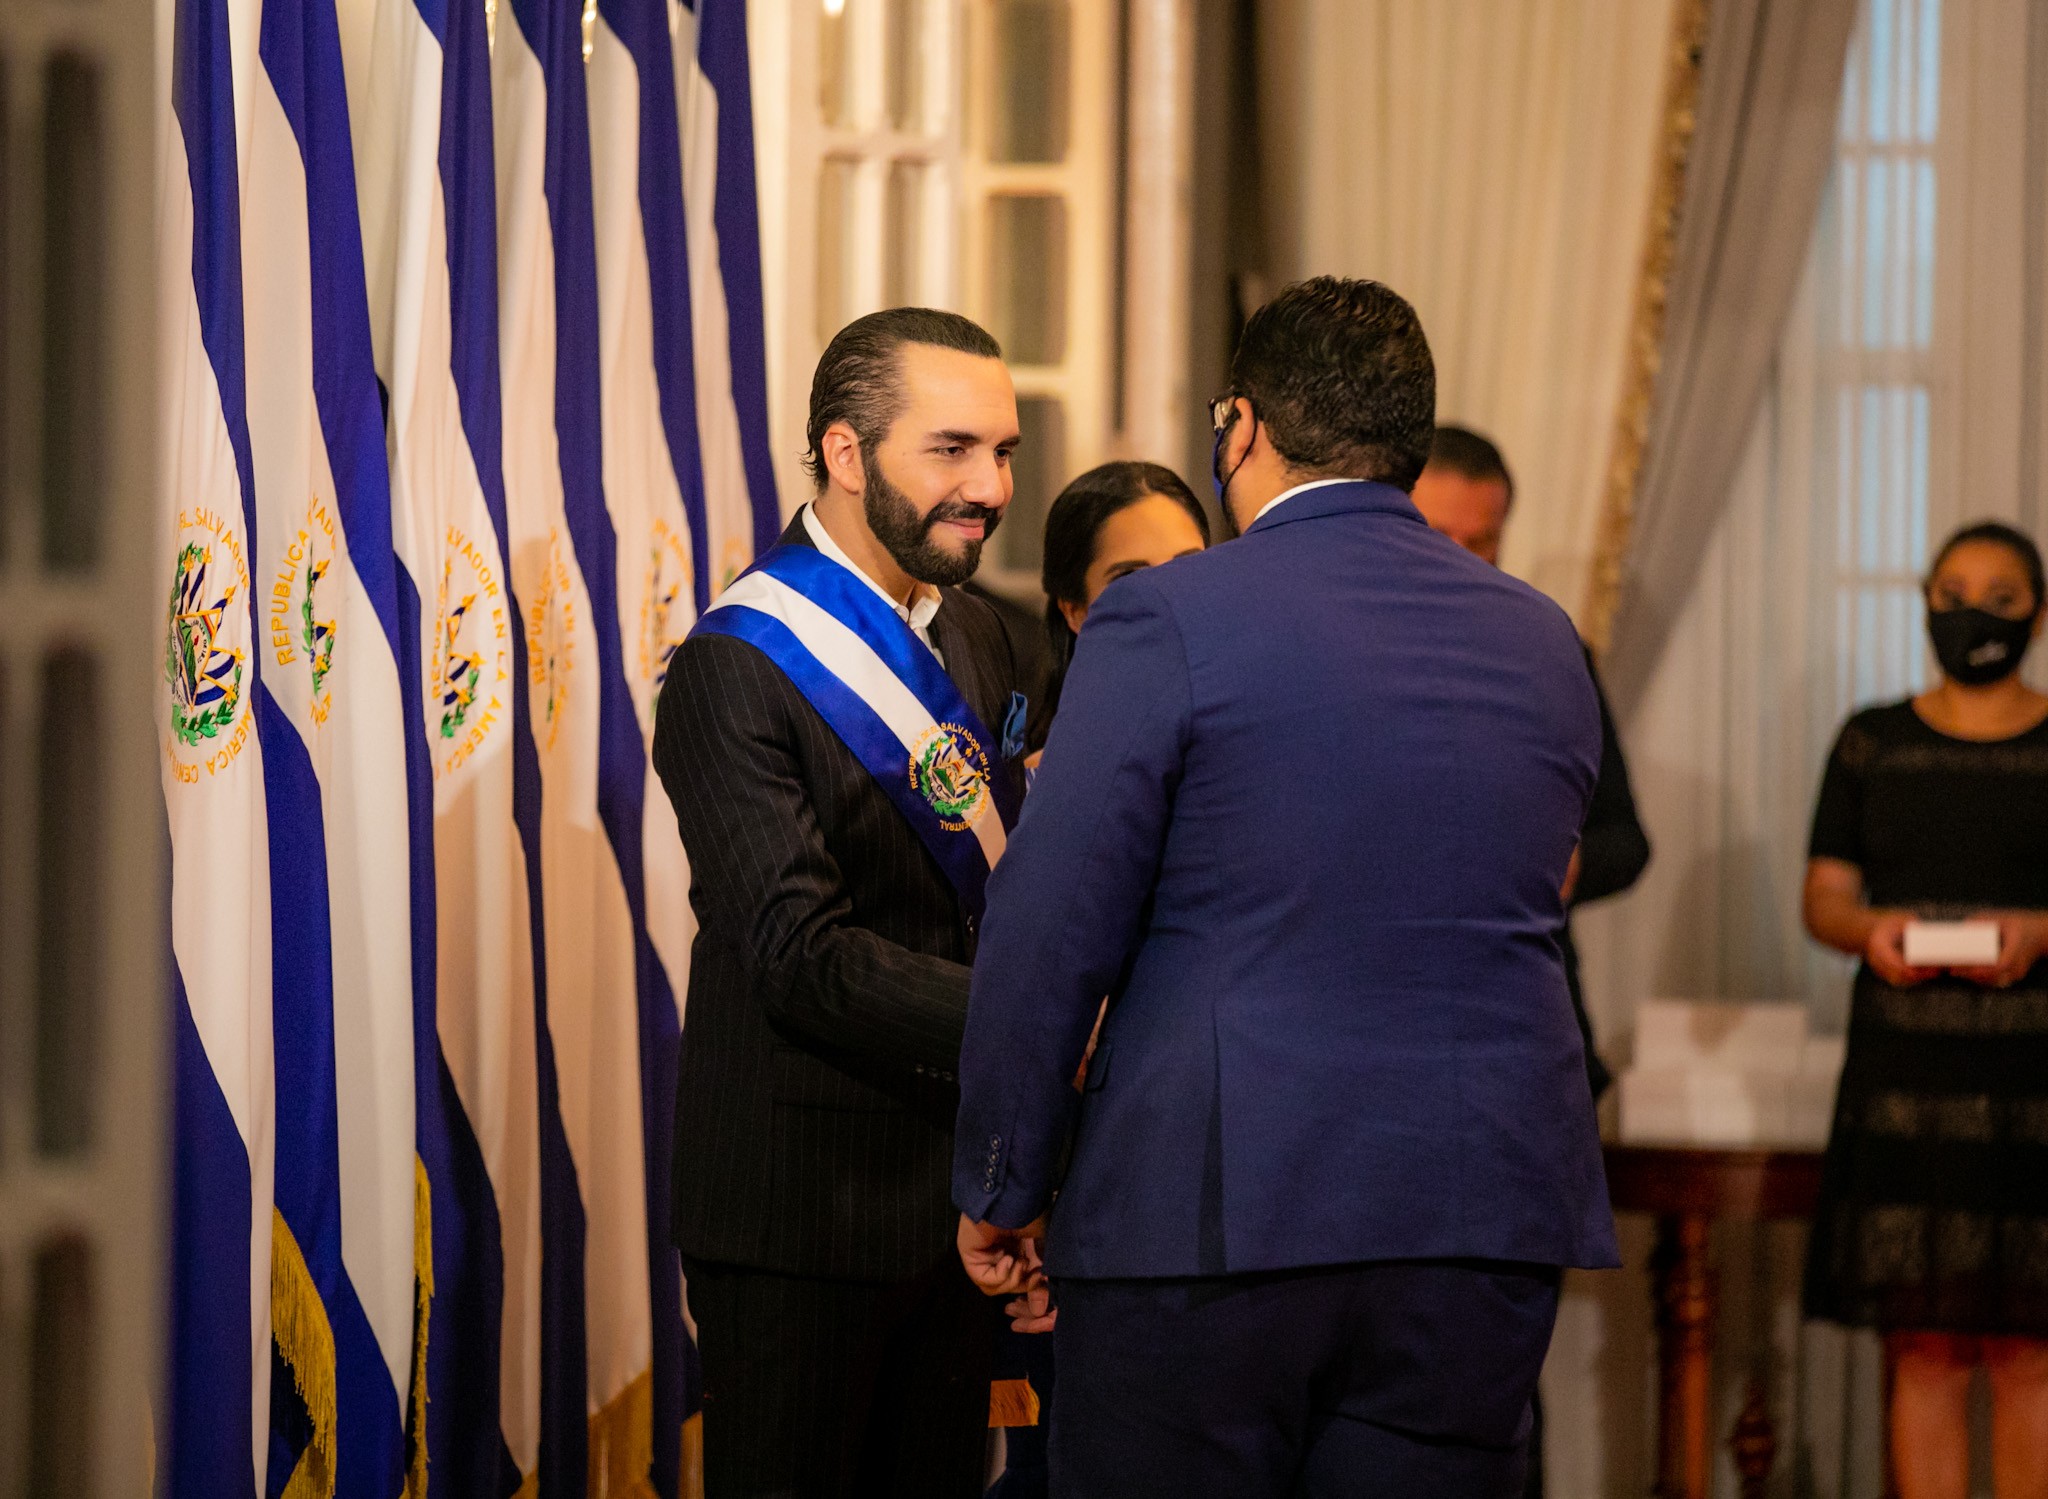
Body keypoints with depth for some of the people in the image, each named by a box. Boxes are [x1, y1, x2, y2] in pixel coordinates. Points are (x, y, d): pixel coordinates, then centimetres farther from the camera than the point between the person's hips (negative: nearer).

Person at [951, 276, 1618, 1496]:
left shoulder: (1167, 621, -5)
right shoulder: (1545, 645, 11)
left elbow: (1050, 937, -7)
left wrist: (1002, 1192, 3)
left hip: (1212, 1215, -4)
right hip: (1489, 1228, 5)